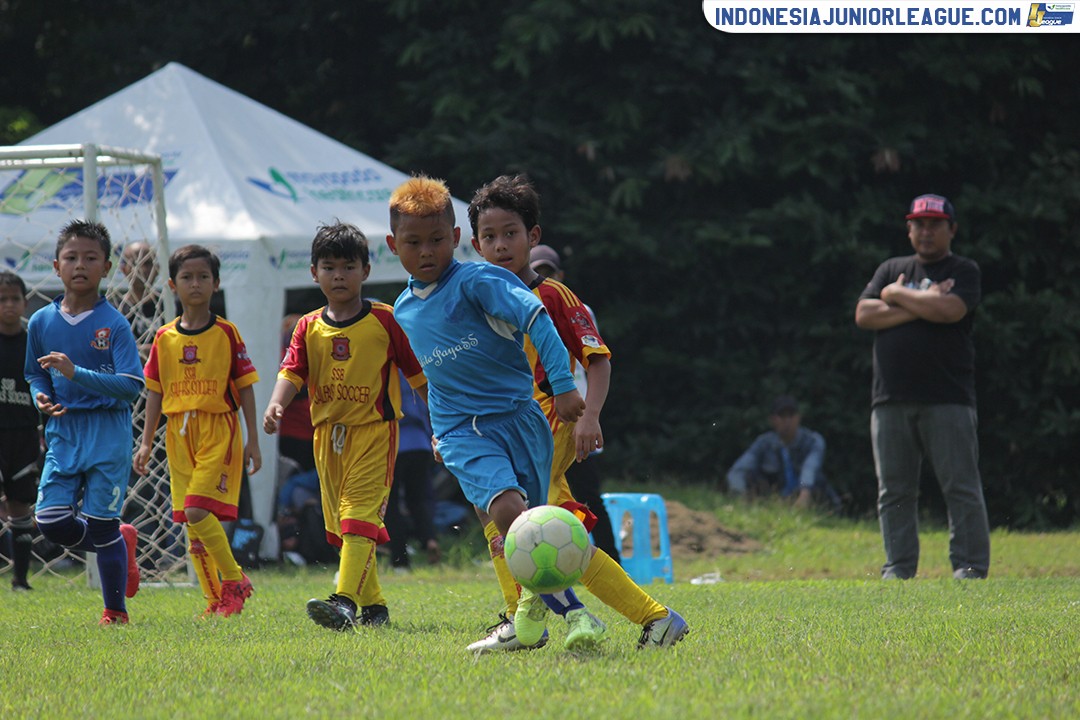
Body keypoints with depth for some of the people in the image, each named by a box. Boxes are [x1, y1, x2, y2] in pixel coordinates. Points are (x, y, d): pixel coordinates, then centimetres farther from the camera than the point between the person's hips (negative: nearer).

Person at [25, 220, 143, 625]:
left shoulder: (113, 324, -8)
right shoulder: (41, 322, 5)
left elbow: (132, 386, -16)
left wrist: (76, 373, -25)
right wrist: (41, 397, -4)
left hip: (108, 432, -4)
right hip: (63, 431, 4)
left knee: (101, 522, -4)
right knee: (52, 522, -6)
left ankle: (115, 611, 14)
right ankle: (122, 543, 23)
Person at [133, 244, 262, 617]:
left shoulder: (226, 334, -2)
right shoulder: (165, 338, 8)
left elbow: (245, 387, 1)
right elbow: (155, 392, 12)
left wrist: (253, 441, -2)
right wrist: (146, 443, 7)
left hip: (219, 431, -5)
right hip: (179, 434, 5)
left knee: (198, 511, -18)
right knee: (191, 523, 4)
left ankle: (235, 580, -1)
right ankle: (216, 599, 13)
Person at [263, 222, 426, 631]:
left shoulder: (385, 321, -3)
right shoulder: (309, 328, 7)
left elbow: (419, 375, 2)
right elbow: (292, 372, -3)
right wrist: (276, 405, -24)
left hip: (374, 429, -6)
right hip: (328, 432, 6)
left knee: (359, 517, -18)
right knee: (341, 524, 10)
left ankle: (346, 603, -28)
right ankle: (373, 606, 22)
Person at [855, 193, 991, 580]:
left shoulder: (964, 271, 6)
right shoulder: (891, 269, 19)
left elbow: (949, 310, -14)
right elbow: (864, 315, 4)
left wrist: (896, 294, -2)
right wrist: (921, 306, -6)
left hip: (947, 399, -4)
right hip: (891, 400, 4)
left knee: (961, 487, -7)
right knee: (894, 490, 4)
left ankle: (969, 567, -6)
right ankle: (898, 568, 9)